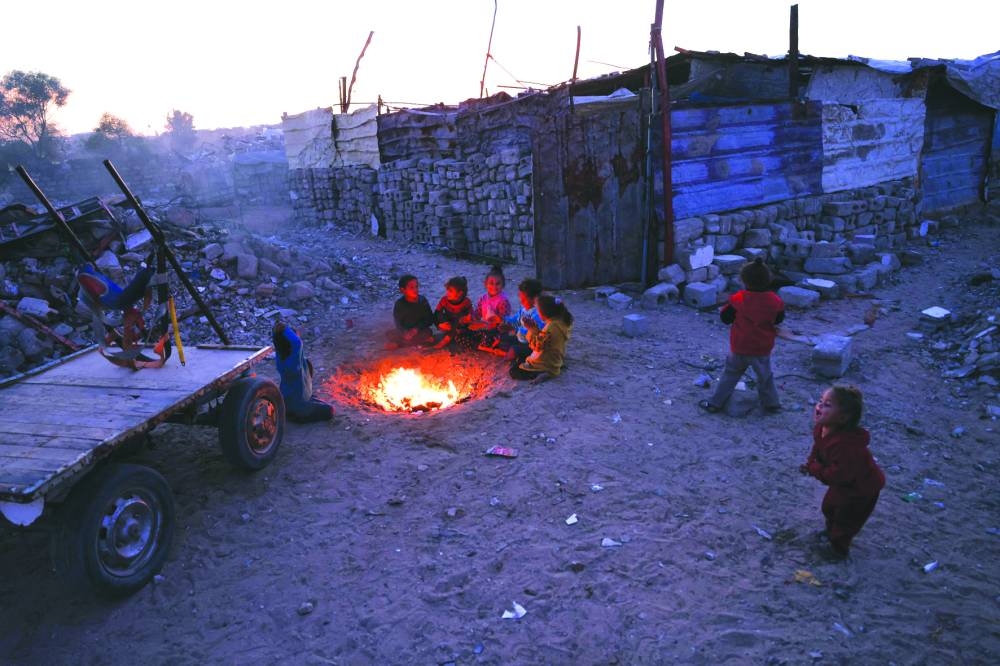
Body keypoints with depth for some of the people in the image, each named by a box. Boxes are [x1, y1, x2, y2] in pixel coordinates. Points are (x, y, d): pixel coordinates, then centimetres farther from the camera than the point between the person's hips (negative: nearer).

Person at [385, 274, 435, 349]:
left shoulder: (422, 301, -7)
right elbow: (398, 322, -9)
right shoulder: (399, 303, -8)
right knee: (389, 334, -24)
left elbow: (430, 319, -8)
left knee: (428, 332, -32)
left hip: (420, 330, -1)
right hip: (405, 331, 1)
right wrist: (405, 332, -29)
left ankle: (399, 344, -25)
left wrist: (417, 329, -22)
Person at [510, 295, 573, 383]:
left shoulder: (551, 327, -30)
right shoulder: (561, 320, -1)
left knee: (514, 371, 0)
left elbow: (537, 346, -23)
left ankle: (544, 373, -7)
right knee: (517, 362, 24)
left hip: (547, 365, -10)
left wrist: (532, 329, -17)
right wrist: (534, 328, -2)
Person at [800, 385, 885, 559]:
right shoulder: (821, 429, -15)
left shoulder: (845, 444, -44)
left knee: (844, 519, 9)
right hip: (843, 482, 9)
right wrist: (811, 463, -14)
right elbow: (818, 450, 3)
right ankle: (831, 533, 52)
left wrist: (814, 469, -29)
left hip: (863, 488, -9)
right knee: (829, 506, 25)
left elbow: (839, 474, -39)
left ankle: (838, 548, 32)